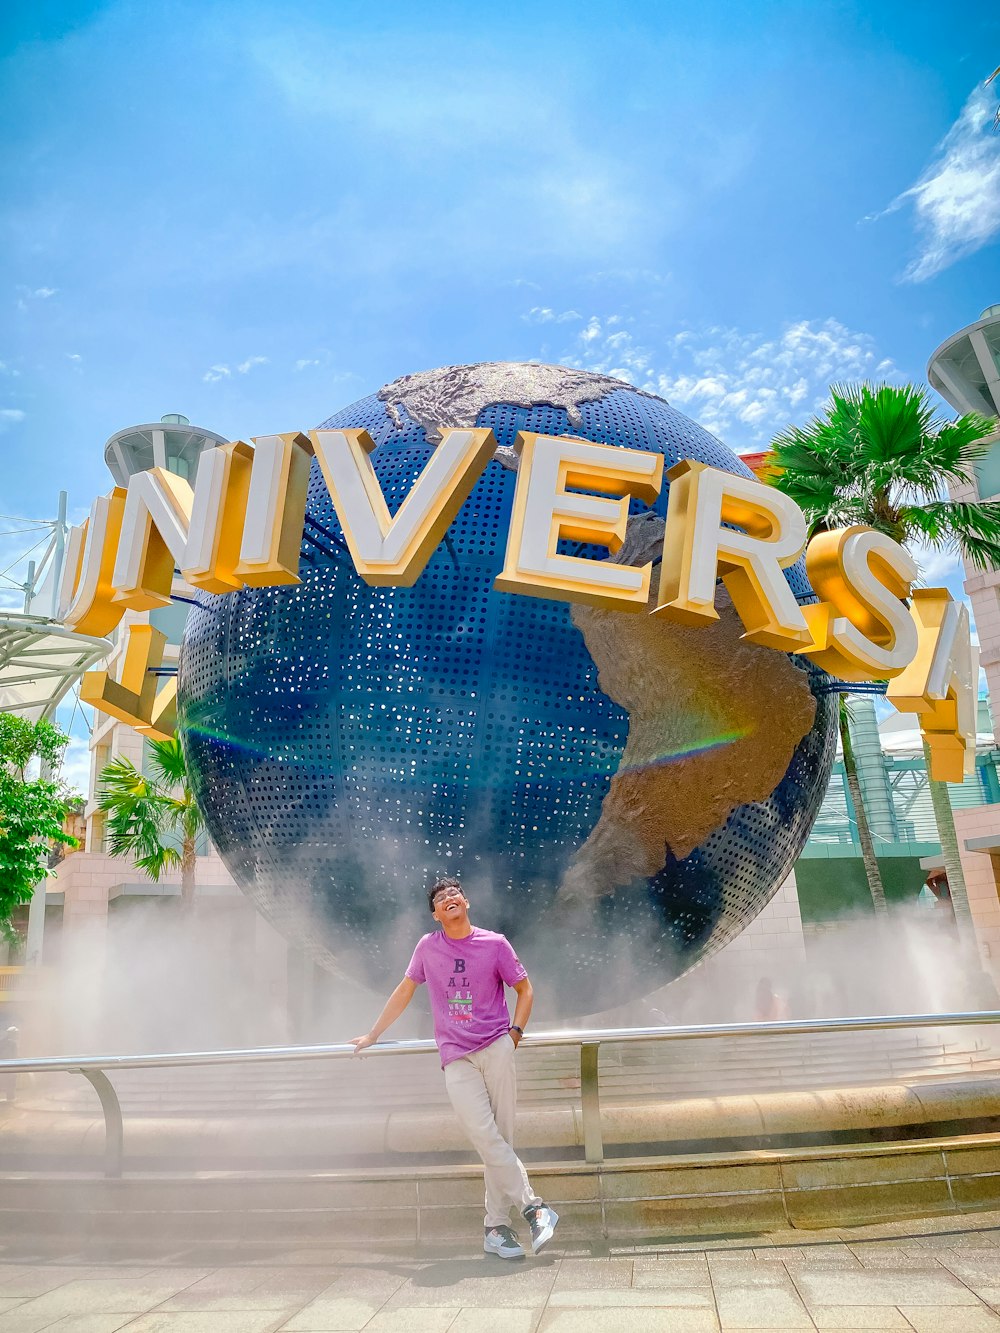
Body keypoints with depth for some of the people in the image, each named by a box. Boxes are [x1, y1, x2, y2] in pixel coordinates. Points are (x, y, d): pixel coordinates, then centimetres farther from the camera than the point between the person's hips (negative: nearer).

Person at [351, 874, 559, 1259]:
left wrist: (515, 1030, 1)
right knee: (484, 1134, -14)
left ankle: (495, 1227, 12)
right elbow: (404, 992, 20)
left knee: (500, 1138, 0)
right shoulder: (428, 947, 8)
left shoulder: (494, 944, 4)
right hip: (456, 1058, 0)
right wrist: (372, 1035, 26)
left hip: (497, 1049, 0)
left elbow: (524, 989, 15)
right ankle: (533, 1207, -4)